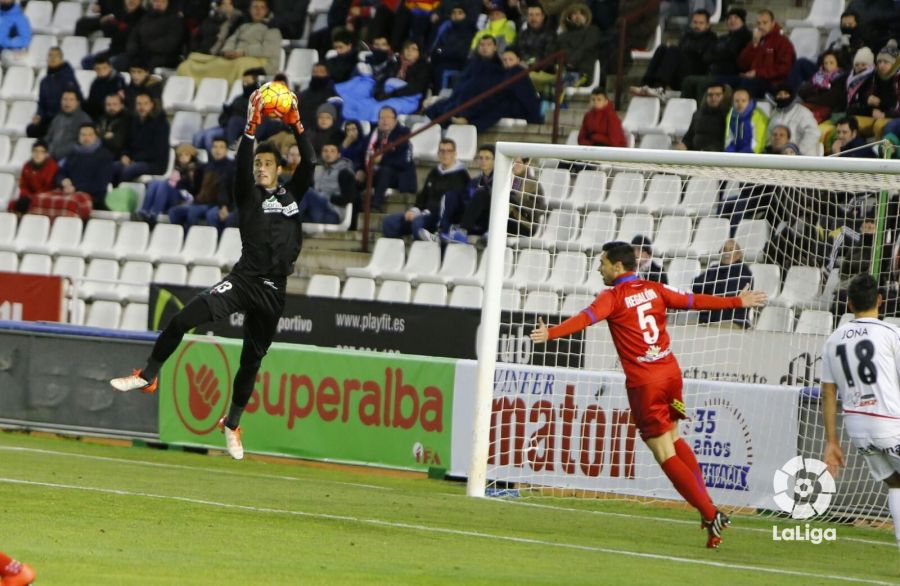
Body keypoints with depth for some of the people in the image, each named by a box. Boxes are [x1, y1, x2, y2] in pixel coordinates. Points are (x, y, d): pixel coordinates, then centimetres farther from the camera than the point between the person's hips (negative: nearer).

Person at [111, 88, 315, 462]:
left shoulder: (292, 194, 13)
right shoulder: (248, 194, 6)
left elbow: (308, 162, 0)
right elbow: (241, 166, -12)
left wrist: (295, 124, -11)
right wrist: (252, 127, -23)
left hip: (273, 291, 2)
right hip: (244, 280, -2)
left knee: (252, 361, 10)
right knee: (185, 317, -23)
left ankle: (232, 425, 26)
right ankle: (148, 376, -11)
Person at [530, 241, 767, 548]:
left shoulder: (613, 297, -7)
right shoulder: (653, 290, 10)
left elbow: (587, 317, -25)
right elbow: (695, 301, 18)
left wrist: (551, 333, -39)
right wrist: (738, 301, 30)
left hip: (644, 382, -6)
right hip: (670, 371, 6)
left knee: (665, 454, 0)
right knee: (674, 439, 24)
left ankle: (710, 515, -4)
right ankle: (708, 505, 18)